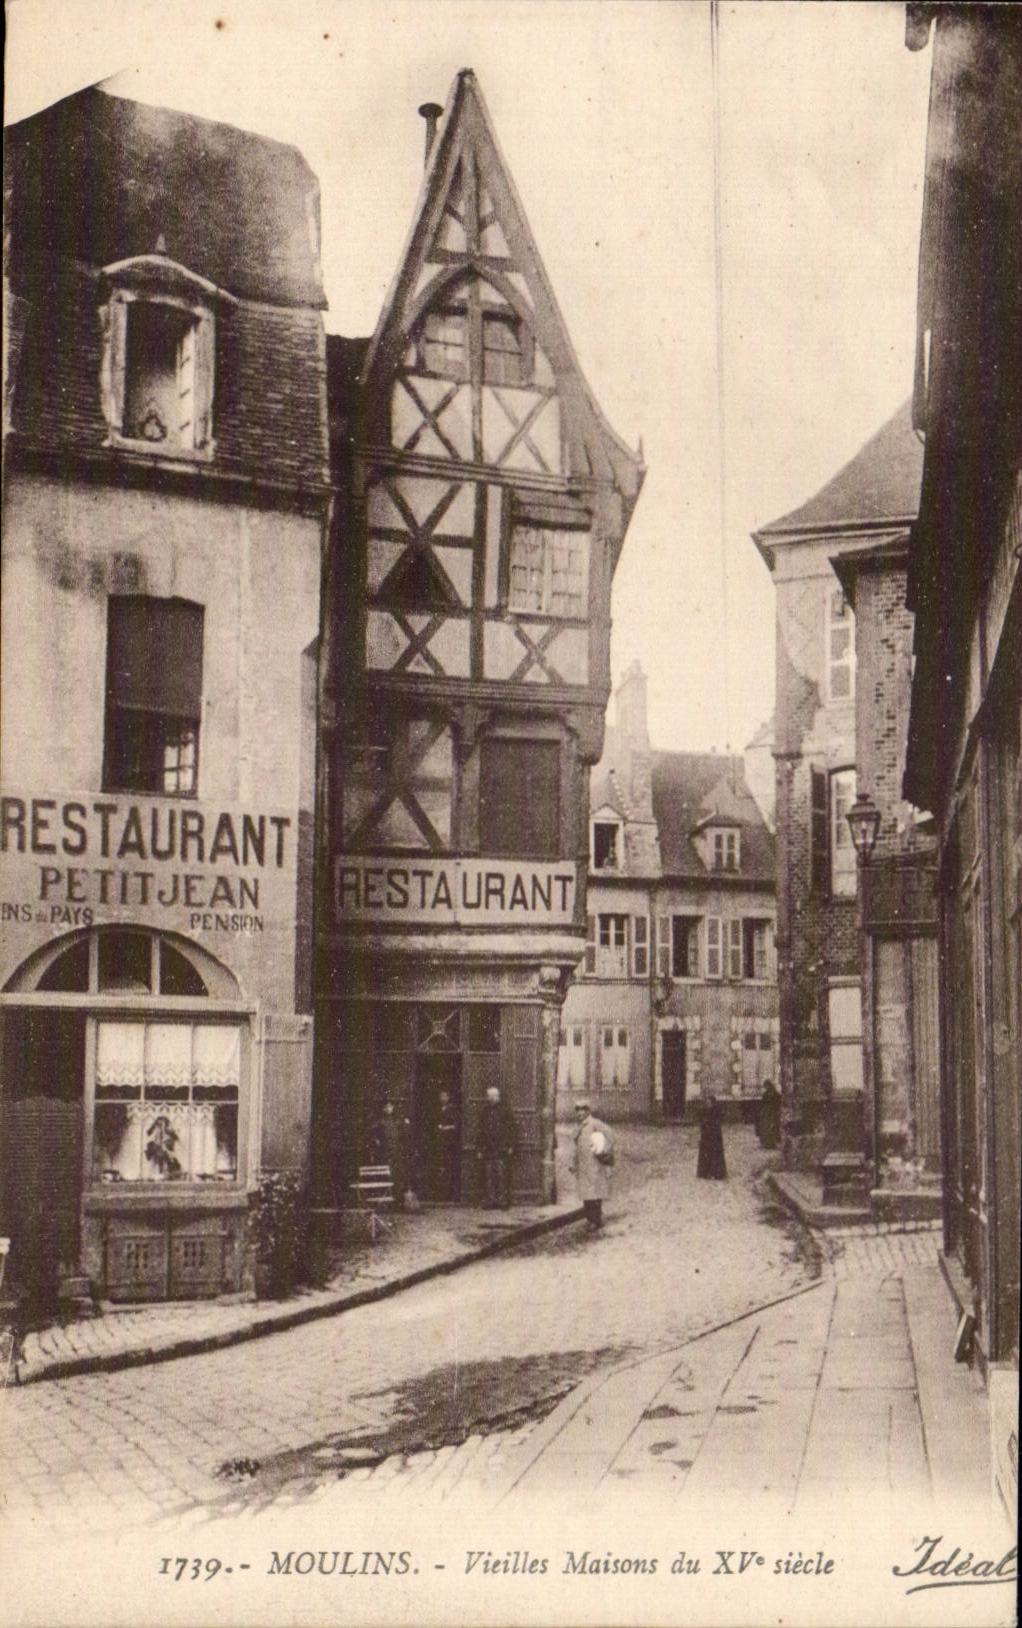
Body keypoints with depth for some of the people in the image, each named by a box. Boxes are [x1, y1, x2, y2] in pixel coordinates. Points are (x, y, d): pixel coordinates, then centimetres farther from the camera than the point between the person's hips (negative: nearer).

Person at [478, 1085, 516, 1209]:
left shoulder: (505, 1111, 3)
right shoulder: (485, 1113, 15)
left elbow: (511, 1129, 1)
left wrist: (510, 1147, -6)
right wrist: (480, 1149, 14)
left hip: (502, 1151, -4)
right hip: (488, 1150, 4)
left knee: (502, 1175, -7)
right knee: (488, 1177, 1)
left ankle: (504, 1201, -4)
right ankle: (489, 1201, 5)